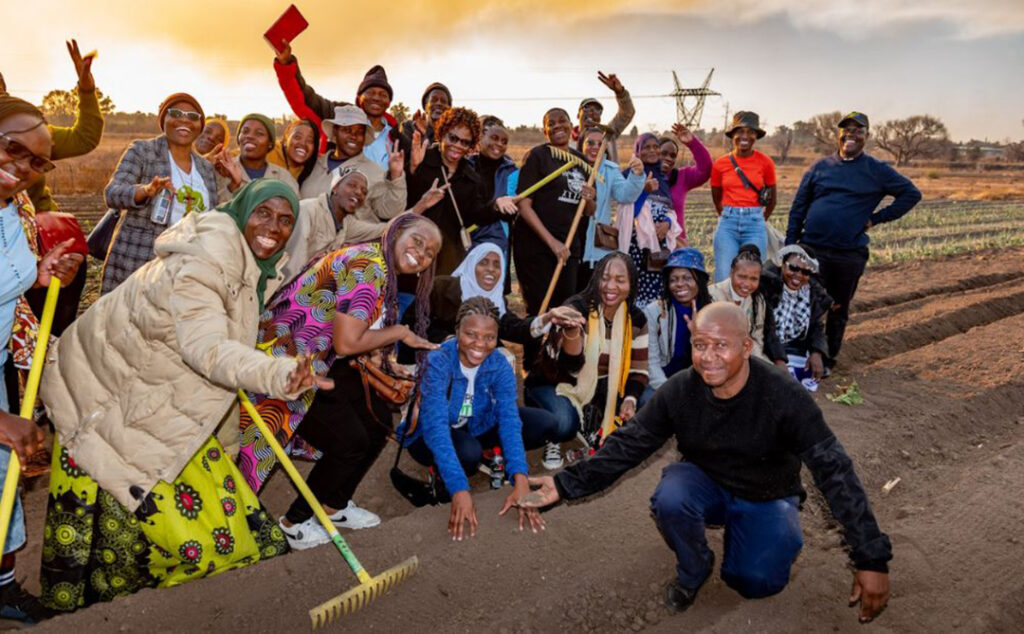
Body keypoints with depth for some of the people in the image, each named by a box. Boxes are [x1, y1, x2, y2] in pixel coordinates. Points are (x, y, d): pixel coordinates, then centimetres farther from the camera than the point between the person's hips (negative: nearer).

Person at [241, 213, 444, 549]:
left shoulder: (385, 273, 10)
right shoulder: (367, 266, -22)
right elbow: (345, 344, -26)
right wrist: (399, 332, -13)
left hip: (321, 362, 10)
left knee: (379, 420, 11)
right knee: (351, 443, -7)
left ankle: (335, 506, 29)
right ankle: (295, 521, 15)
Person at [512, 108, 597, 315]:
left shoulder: (581, 161, 14)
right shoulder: (537, 156, -2)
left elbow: (589, 212, 20)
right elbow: (524, 205, -11)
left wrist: (590, 201, -4)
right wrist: (552, 242, -18)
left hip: (569, 247, 5)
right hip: (535, 245, -5)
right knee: (540, 310, -4)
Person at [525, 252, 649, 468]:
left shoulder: (635, 319, -6)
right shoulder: (577, 308, -21)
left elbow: (638, 369, -1)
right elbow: (572, 367, -30)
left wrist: (630, 399, -20)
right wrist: (571, 330, -49)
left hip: (601, 387, 6)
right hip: (555, 383, -5)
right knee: (564, 423, -34)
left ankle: (592, 426, 9)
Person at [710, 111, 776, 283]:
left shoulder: (765, 162, 2)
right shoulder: (720, 164, 4)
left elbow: (772, 200, 14)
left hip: (755, 223, -1)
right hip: (728, 223, 1)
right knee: (724, 278, -4)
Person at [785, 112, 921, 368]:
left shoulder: (877, 171, 6)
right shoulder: (820, 166, 8)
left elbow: (911, 194, 9)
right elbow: (798, 207, 7)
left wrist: (876, 218, 0)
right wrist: (790, 246, 0)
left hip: (850, 255, 0)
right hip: (812, 249, 0)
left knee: (839, 310, 11)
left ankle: (828, 359, 24)